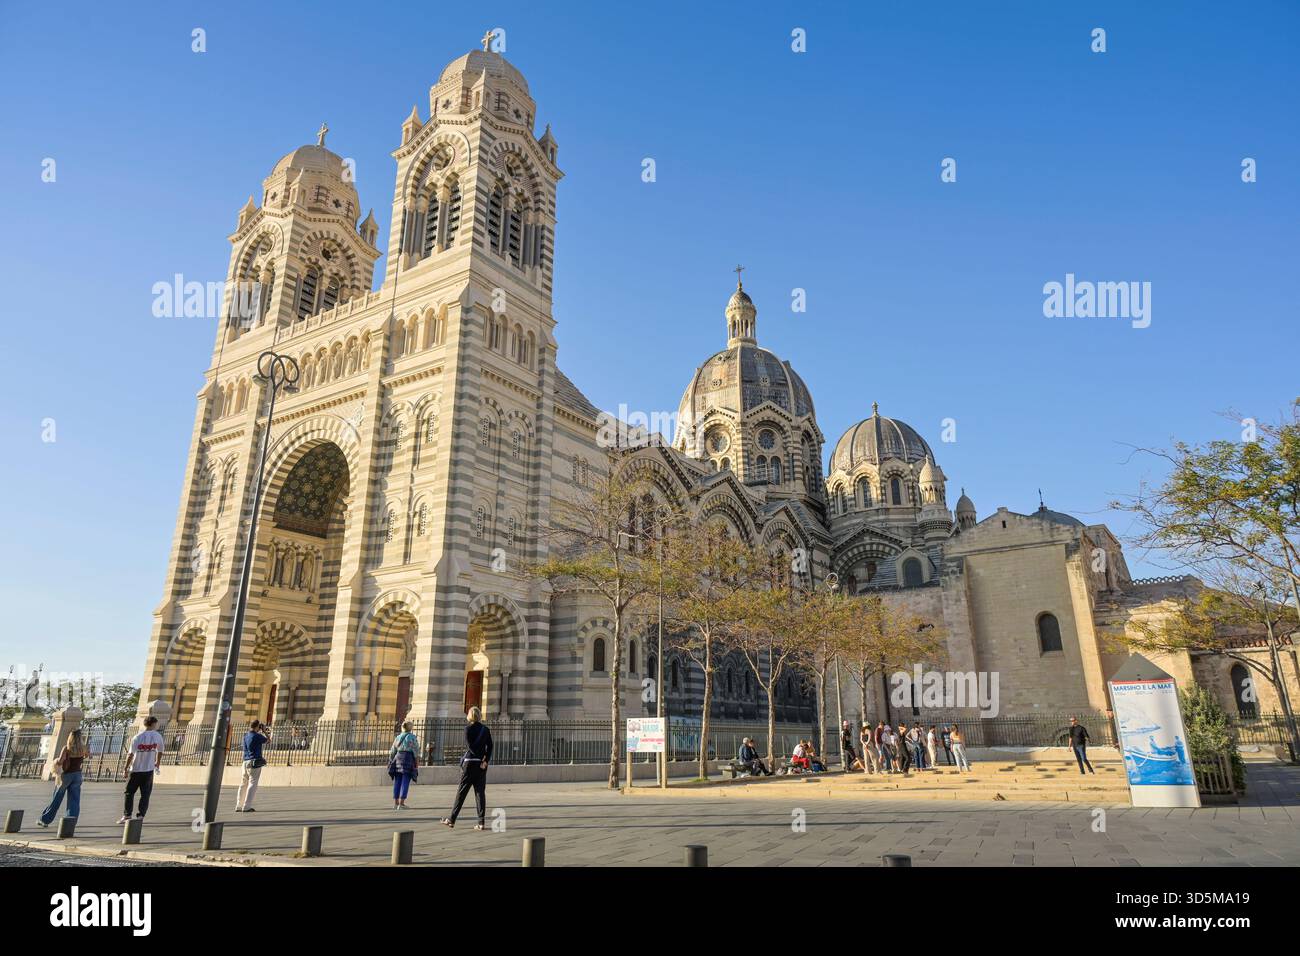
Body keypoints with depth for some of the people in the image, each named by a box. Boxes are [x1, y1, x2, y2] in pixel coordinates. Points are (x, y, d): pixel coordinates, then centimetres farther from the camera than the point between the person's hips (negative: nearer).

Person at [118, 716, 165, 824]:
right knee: (145, 794, 8)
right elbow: (160, 752, 9)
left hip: (135, 770, -1)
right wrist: (158, 763, 26)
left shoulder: (137, 737, -8)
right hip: (149, 770, 1)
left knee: (129, 793, 12)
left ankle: (127, 815, 10)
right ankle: (141, 816, 6)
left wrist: (126, 768, 0)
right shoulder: (157, 736, -2)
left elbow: (131, 755, -10)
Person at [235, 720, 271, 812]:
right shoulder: (257, 736, -11)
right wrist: (264, 731, 16)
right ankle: (246, 807, -6)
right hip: (255, 762, -7)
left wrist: (262, 732, 34)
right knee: (252, 784, -4)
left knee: (243, 784, 13)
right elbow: (268, 740, 5)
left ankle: (239, 806, 16)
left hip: (246, 762, 8)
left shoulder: (246, 736, 11)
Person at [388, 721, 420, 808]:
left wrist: (391, 763, 19)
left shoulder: (398, 737, 12)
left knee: (397, 782, 9)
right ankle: (401, 804, -7)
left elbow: (392, 752, 12)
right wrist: (417, 765, -5)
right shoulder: (413, 737, -3)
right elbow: (416, 752, -7)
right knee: (405, 783, -4)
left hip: (398, 759, 5)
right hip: (409, 761, -5)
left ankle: (395, 803, 10)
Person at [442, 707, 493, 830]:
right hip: (481, 764, 4)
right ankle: (482, 822, 0)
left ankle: (451, 820, 14)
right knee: (480, 792, 5)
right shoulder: (486, 729, 7)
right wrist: (485, 760, -7)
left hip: (470, 762, -4)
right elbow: (490, 746, 0)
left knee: (461, 792, 6)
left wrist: (481, 758, -9)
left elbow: (470, 746, -13)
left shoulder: (468, 729, -6)